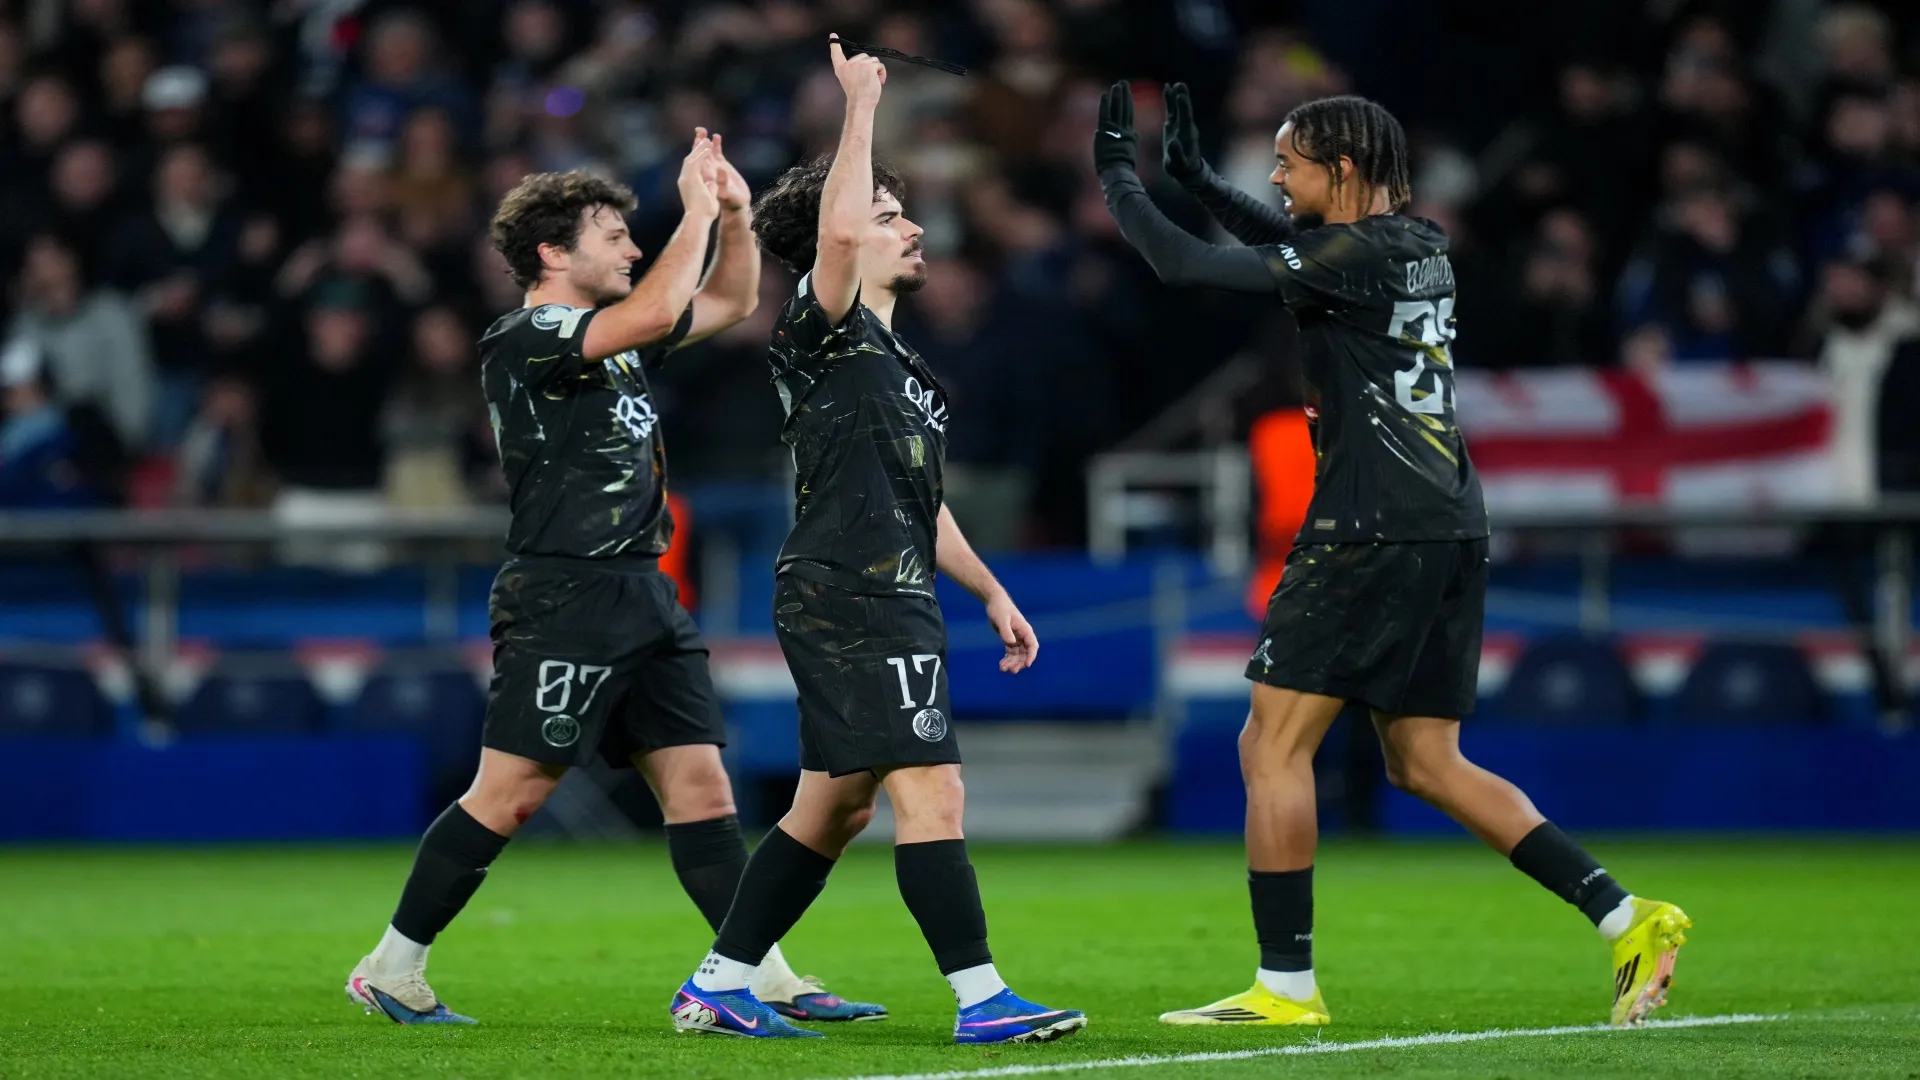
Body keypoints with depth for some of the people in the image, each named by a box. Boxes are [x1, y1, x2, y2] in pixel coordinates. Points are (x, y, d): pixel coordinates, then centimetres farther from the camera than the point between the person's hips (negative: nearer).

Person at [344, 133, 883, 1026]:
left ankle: (767, 980, 0)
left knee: (701, 787, 2)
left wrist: (736, 214, 11)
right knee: (509, 796, -6)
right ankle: (391, 970, 4)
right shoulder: (523, 341, -11)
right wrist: (695, 214, -14)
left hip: (643, 595, 9)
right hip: (562, 599, -8)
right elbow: (657, 314, -25)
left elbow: (730, 303, 28)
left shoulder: (612, 333, 16)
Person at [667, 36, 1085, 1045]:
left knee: (834, 806, 12)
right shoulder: (823, 333, -6)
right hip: (849, 597, -10)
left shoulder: (895, 360, 23)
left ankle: (717, 985, 18)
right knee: (931, 786, -14)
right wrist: (861, 106, -19)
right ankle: (981, 999, -17)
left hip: (887, 602, 10)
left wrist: (991, 591, 27)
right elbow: (835, 230, -28)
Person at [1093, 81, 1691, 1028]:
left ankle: (1286, 986, -4)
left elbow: (1183, 266, -12)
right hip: (1450, 531, 9)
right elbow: (1294, 245, 35)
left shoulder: (1353, 255, -11)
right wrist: (1194, 178, 30)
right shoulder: (1419, 247, 14)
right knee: (1425, 765, 13)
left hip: (1372, 529, -9)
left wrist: (1115, 174, 3)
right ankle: (1627, 921, 5)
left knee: (1272, 744, -2)